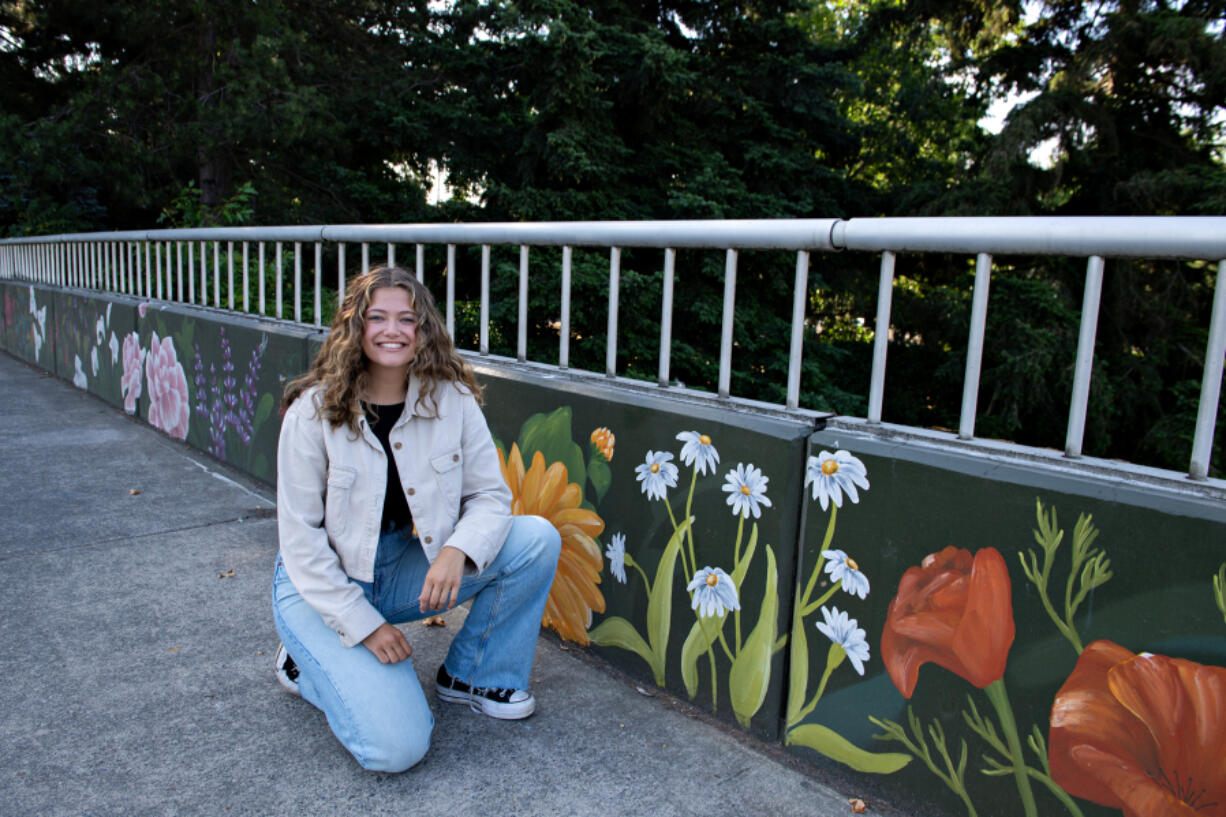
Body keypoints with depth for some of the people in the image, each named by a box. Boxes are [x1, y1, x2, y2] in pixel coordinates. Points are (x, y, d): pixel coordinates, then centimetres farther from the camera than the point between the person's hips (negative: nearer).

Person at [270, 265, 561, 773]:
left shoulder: (452, 398, -9)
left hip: (408, 569, 4)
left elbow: (490, 495, -6)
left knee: (537, 539, -16)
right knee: (396, 747, -19)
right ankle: (307, 660, 10)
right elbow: (300, 536, -14)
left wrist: (457, 551, -27)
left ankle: (473, 675, 3)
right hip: (322, 584, -4)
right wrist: (363, 624, -17)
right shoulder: (313, 411, -17)